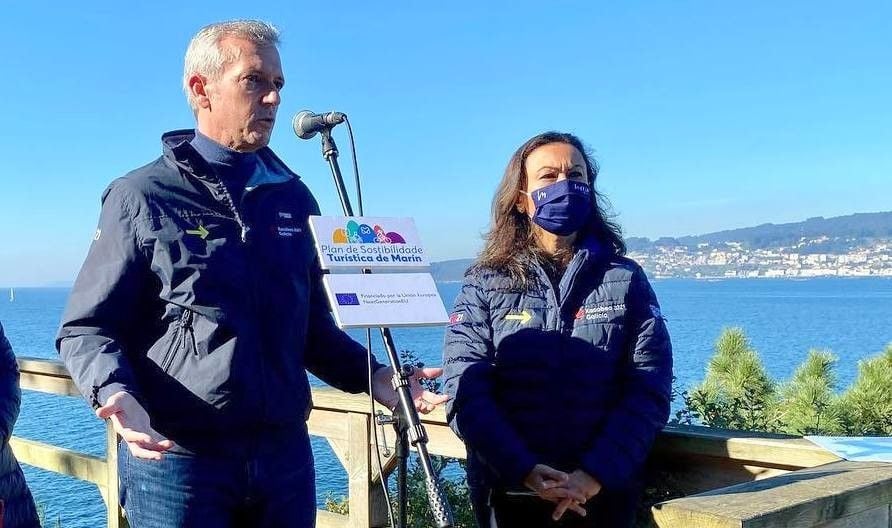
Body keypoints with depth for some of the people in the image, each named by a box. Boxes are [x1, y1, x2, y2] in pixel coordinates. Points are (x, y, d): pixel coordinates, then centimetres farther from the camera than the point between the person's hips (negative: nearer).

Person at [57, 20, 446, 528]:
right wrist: (116, 393, -22)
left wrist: (373, 375, 2)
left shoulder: (293, 197, 10)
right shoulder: (143, 197, -4)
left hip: (286, 455, 5)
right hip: (174, 455, -4)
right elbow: (87, 328, -3)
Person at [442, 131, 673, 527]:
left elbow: (648, 389, -6)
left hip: (604, 493, 1)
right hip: (509, 494, 0)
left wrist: (596, 474, -17)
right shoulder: (484, 286, -1)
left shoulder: (625, 280, 1)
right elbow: (465, 393, -9)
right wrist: (527, 472, -21)